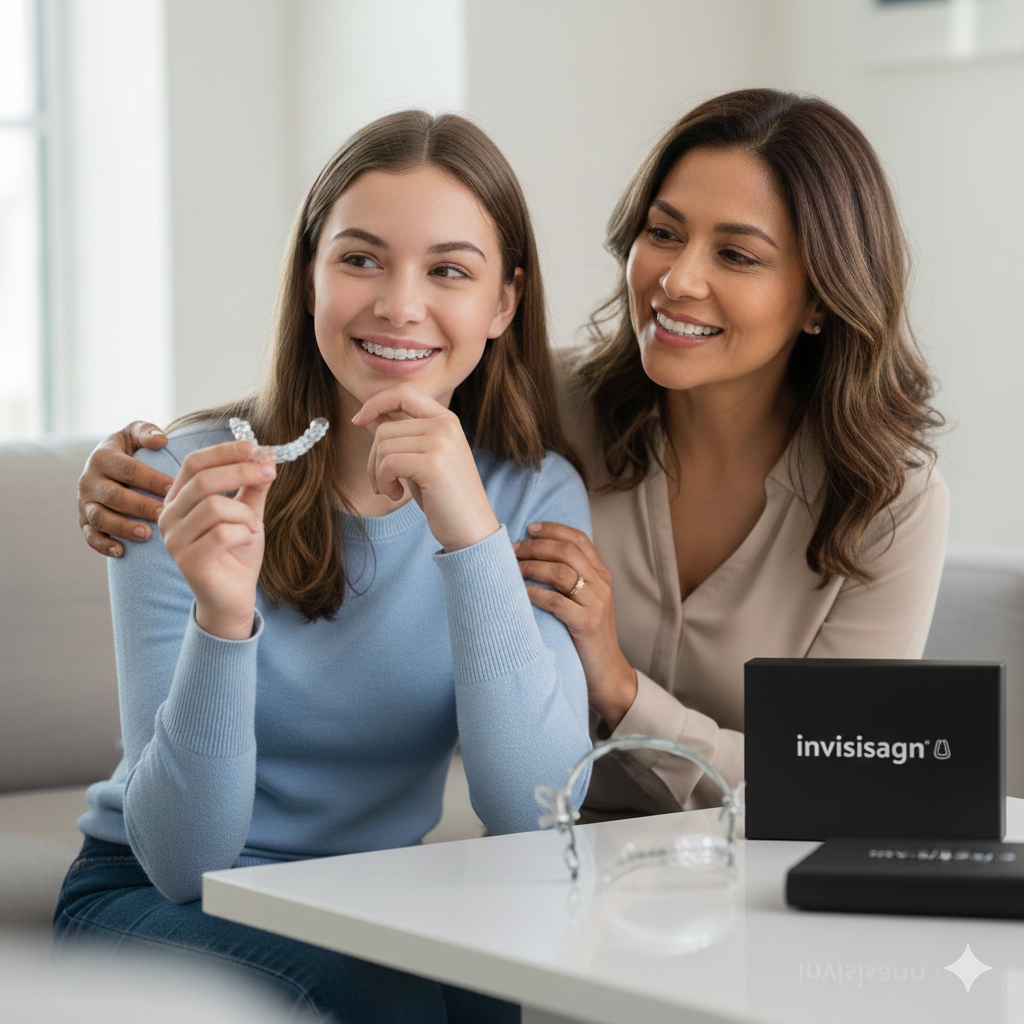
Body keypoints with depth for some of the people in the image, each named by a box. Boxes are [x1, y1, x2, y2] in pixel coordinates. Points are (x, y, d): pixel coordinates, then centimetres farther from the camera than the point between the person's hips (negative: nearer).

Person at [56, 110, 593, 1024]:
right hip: (153, 899, -2)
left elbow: (535, 818, -20)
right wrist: (223, 617, -35)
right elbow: (181, 858, -17)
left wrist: (471, 536, -31)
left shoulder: (537, 495, -7)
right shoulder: (186, 483, -14)